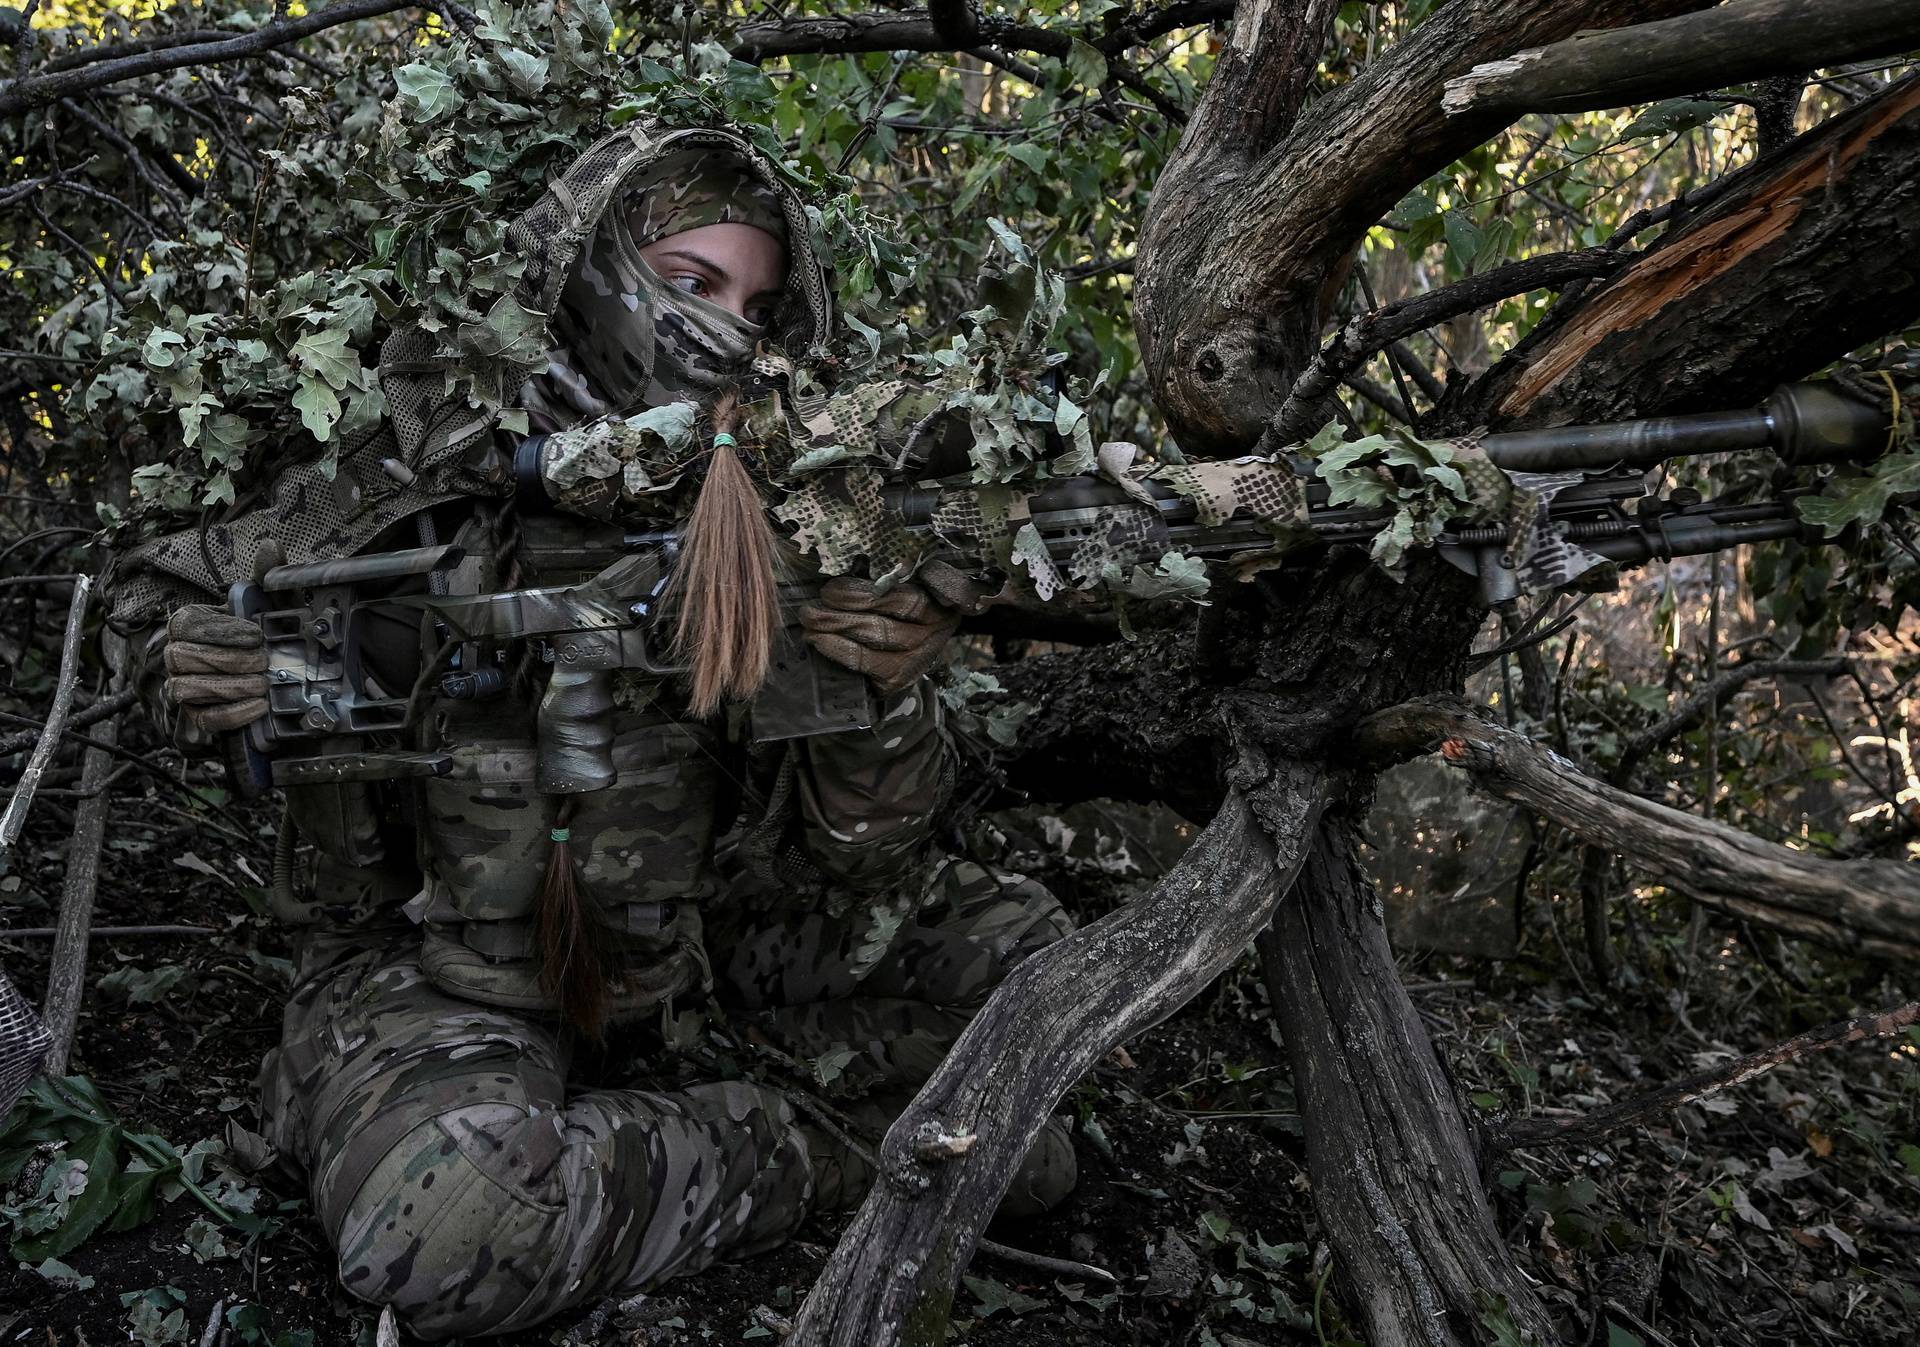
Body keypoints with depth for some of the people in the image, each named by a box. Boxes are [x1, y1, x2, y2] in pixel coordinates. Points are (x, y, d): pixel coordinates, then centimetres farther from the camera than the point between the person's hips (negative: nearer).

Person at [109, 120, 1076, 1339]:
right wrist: (206, 675, -20)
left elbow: (852, 851, -12)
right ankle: (801, 1152, -11)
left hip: (677, 943, 3)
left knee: (1017, 953, -3)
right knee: (441, 1219, -35)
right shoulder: (423, 482, -14)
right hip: (431, 964, -2)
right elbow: (157, 600, 4)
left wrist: (888, 696, -33)